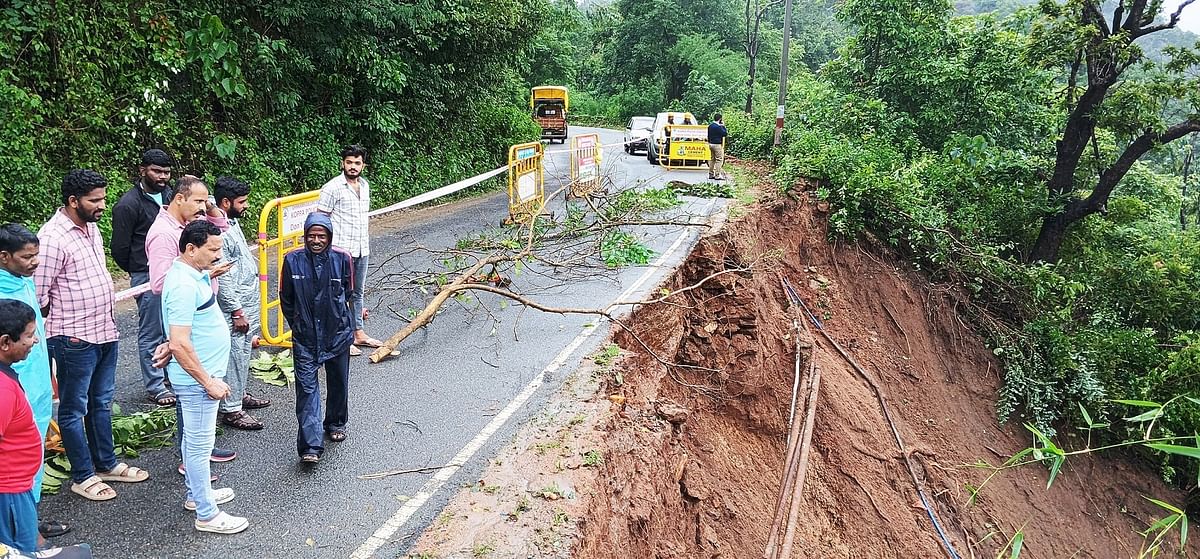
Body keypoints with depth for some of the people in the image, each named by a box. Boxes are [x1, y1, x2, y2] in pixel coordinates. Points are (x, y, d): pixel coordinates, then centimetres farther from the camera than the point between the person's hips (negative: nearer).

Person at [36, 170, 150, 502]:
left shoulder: (91, 227, 8)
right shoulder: (53, 237, -19)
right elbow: (38, 294, -18)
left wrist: (108, 300, 14)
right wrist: (64, 325, -5)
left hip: (105, 332, 9)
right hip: (74, 339, -8)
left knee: (102, 402, 19)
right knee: (74, 409, 6)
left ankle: (106, 464, 33)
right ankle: (82, 477, 17)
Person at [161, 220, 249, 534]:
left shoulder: (194, 274, 5)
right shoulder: (184, 286, -26)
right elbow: (179, 344, -29)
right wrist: (209, 382, -24)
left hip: (201, 375, 10)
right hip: (197, 379, -10)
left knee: (194, 438, 23)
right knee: (199, 444, 1)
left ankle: (196, 494, 39)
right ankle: (207, 515, 12)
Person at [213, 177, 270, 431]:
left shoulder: (233, 223, 9)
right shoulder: (219, 232, -23)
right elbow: (222, 279, -23)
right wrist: (237, 313, -20)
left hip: (248, 303, 10)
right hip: (235, 306, -10)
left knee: (243, 353, 21)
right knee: (235, 356, -2)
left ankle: (239, 394, 35)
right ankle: (231, 409, 7)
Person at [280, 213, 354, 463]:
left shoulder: (342, 259, -7)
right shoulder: (292, 260, -7)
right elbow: (286, 299, 5)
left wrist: (343, 322, 10)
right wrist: (297, 325, 9)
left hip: (337, 334, 1)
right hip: (305, 337, -1)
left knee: (338, 383, 17)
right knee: (307, 388, -7)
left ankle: (336, 423, 42)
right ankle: (310, 446, -8)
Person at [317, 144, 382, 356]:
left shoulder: (364, 185, 10)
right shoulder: (333, 188, -13)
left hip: (362, 249, 7)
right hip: (341, 250, -7)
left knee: (357, 292, 17)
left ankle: (358, 333, 27)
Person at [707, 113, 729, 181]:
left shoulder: (710, 125, 8)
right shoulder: (718, 127, -19)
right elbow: (725, 134, -14)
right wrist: (723, 126, -8)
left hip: (711, 144, 9)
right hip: (717, 145, -9)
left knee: (712, 159, 16)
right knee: (719, 160, -3)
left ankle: (711, 174, 19)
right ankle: (717, 175, -5)